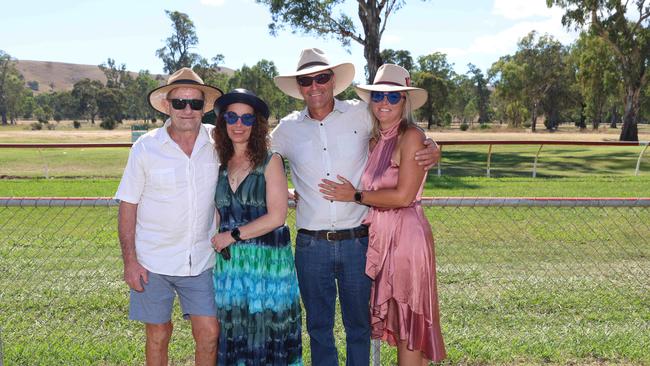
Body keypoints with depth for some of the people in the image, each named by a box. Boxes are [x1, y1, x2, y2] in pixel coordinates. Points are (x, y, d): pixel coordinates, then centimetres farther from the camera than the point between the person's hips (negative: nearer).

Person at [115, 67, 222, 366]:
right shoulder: (146, 147, -6)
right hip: (153, 262, -1)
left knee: (209, 333, 3)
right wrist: (129, 260, -7)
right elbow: (128, 205, -2)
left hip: (202, 260, 1)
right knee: (158, 336, 11)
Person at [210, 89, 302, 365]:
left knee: (267, 330, 3)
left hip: (267, 260, -4)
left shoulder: (270, 161, -5)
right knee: (233, 332, 9)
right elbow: (219, 215, 15)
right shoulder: (221, 164, 9)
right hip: (229, 263, 4)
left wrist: (233, 235, -9)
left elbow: (276, 217, -11)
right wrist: (217, 243, -1)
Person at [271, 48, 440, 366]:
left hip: (357, 241, -1)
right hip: (311, 245, 1)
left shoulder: (361, 115, -1)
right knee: (319, 327, 14)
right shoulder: (288, 129, 3)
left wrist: (432, 150, -7)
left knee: (359, 326, 14)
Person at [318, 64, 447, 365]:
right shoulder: (375, 141, 11)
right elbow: (372, 188, 12)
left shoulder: (411, 136, -11)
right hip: (381, 237, 8)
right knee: (397, 321, 16)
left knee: (408, 323, 3)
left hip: (405, 235, -8)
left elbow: (403, 195, -18)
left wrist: (355, 196, -9)